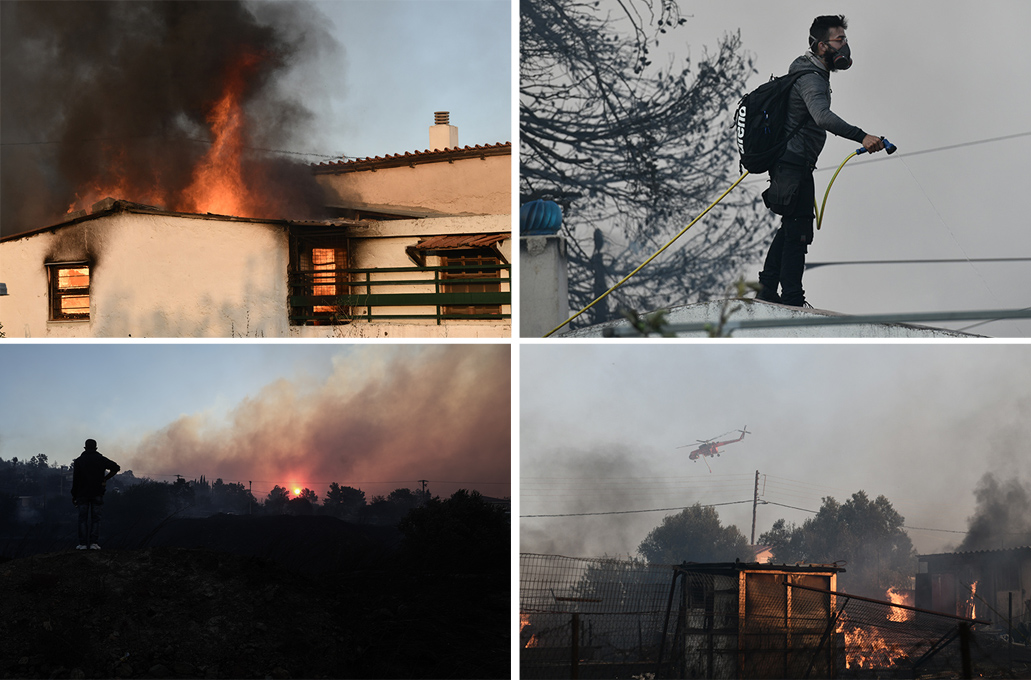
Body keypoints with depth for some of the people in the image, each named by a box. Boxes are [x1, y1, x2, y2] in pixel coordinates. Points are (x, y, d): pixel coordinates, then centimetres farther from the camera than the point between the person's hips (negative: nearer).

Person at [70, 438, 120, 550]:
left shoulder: (78, 461, 3)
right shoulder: (100, 460, 4)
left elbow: (75, 479, 0)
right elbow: (116, 467, -3)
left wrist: (74, 495, 5)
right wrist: (105, 479, 3)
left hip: (82, 494, 0)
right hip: (97, 493, 0)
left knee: (83, 518, 2)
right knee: (95, 518, 2)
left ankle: (83, 543, -3)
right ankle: (93, 542, -7)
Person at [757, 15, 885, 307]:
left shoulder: (813, 72, 17)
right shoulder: (810, 78, -18)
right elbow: (822, 116, -36)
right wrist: (860, 136, -44)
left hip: (785, 160, 11)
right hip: (795, 163, -11)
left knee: (791, 227, 16)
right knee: (798, 230, -10)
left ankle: (767, 291, 21)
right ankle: (792, 300, -11)